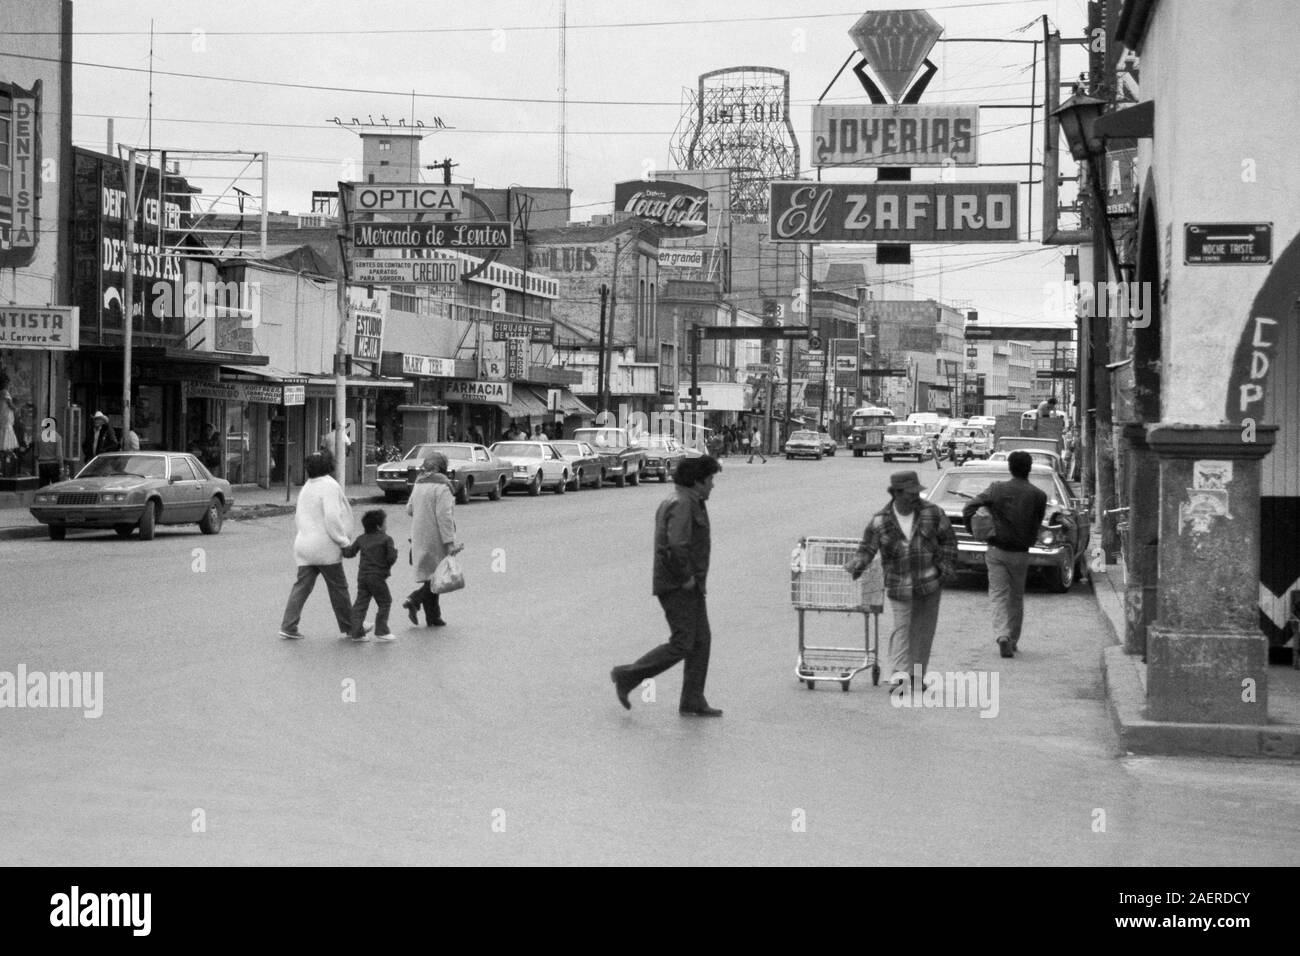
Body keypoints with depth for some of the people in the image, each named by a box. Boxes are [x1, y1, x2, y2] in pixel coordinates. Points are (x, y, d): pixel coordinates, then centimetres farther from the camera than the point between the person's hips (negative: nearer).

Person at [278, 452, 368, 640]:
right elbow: (332, 517, -21)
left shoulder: (306, 488, 15)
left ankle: (288, 627, -2)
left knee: (302, 586, 6)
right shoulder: (329, 486, -12)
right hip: (325, 547, -7)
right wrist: (343, 541, -14)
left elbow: (298, 516, 22)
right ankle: (348, 628, 13)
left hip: (304, 545, 7)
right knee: (338, 588, 4)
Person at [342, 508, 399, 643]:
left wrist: (343, 547, 31)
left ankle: (357, 632, 4)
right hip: (377, 576, -6)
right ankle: (381, 632, 4)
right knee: (384, 602, 6)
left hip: (362, 576, 6)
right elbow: (391, 558, -14)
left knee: (360, 604, 7)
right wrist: (394, 550, 7)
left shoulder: (361, 539, 10)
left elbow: (349, 553, 12)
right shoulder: (386, 539, -6)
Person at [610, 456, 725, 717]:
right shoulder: (682, 504, -18)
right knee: (681, 644, -9)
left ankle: (693, 702, 10)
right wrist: (686, 577, -20)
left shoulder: (688, 502, 16)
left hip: (690, 586, 11)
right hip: (678, 587, -11)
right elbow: (676, 546, -31)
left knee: (701, 641, 8)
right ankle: (627, 676, 1)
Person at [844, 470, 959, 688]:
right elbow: (867, 549, -4)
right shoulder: (880, 521, -6)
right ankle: (899, 674, -14)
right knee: (901, 627, -9)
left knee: (923, 629, 7)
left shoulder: (932, 513, -2)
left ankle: (916, 676, 16)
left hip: (930, 582, 2)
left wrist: (947, 568, -3)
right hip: (899, 585, -2)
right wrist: (857, 566, -24)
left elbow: (948, 540, 5)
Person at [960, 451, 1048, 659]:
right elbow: (1037, 526, 4)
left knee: (999, 594, 0)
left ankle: (1002, 635, -20)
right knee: (1016, 597, 15)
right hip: (1020, 553, 1)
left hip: (997, 549, -1)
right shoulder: (1038, 496, -4)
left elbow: (968, 508, -6)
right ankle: (1012, 640, 20)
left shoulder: (996, 489, -5)